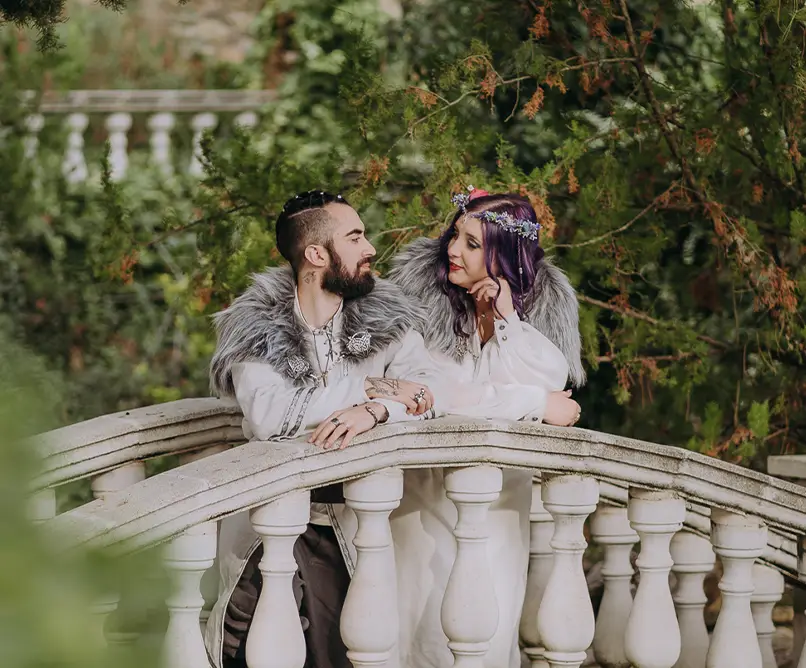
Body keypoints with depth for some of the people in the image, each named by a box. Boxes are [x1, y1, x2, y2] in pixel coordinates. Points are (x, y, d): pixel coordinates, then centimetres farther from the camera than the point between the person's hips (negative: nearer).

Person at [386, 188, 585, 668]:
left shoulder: (547, 304, 0)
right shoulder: (418, 290, -9)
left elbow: (552, 384, -12)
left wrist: (506, 317, -18)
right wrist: (536, 404, -14)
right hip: (426, 483, -2)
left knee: (493, 625, -6)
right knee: (422, 619, -6)